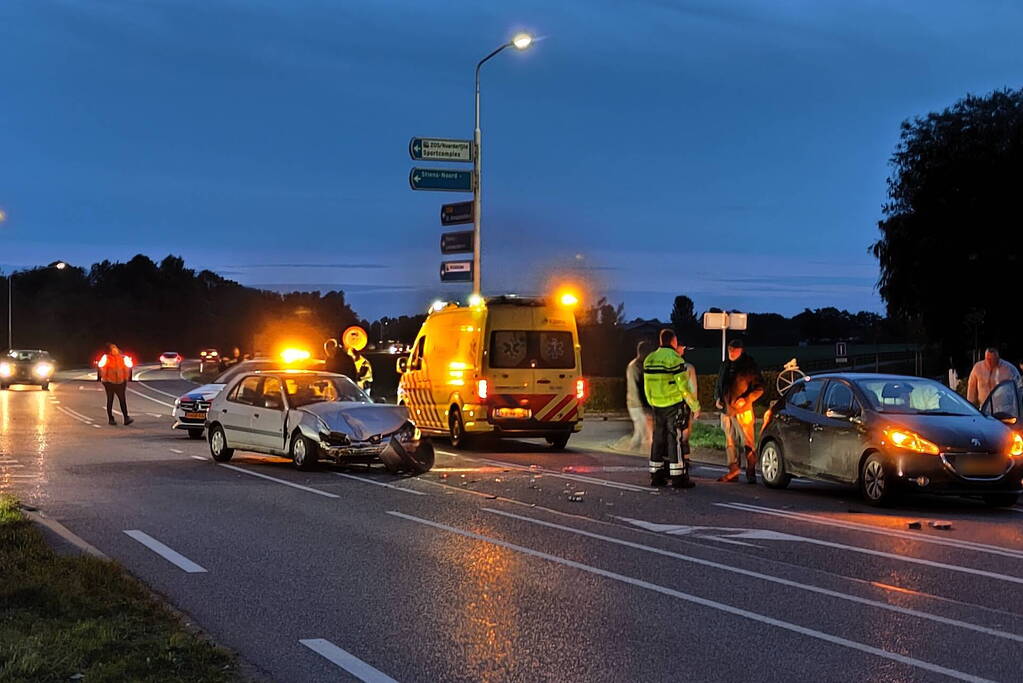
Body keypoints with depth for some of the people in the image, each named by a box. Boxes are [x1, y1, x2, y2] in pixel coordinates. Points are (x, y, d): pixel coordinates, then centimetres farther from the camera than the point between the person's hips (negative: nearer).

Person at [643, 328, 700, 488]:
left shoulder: (649, 360, 8)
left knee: (658, 438, 12)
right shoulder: (675, 360, -13)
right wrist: (695, 406, -7)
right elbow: (684, 387, -14)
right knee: (676, 439, -4)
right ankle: (678, 476, -5)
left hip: (657, 407, 7)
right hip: (674, 404, -7)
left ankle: (656, 475, 16)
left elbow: (647, 386, 14)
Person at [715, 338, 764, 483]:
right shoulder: (725, 366, 16)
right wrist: (717, 398, 9)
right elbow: (718, 385, 27)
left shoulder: (749, 366, -3)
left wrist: (746, 399, -14)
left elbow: (759, 388, -3)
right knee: (730, 443, 10)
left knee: (748, 443, -8)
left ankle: (751, 472, -5)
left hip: (743, 411, -6)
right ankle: (733, 470, 16)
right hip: (726, 411, 6)